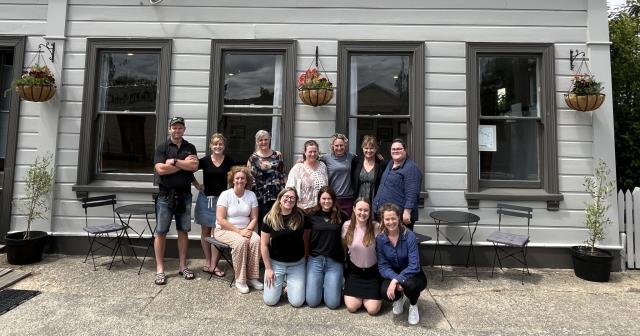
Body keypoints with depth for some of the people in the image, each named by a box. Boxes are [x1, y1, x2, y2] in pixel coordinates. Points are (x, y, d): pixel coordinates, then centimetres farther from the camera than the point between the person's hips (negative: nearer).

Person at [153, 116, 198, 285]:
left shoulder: (190, 148, 8)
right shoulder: (162, 148, 1)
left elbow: (194, 166, -8)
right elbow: (160, 169, -13)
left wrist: (174, 161, -14)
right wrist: (184, 163, -10)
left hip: (184, 195, 2)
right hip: (165, 195, -2)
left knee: (183, 231, 9)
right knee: (161, 232, 1)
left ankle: (182, 266, 20)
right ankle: (160, 268, 13)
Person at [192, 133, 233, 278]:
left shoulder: (229, 162, -1)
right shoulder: (205, 161, -1)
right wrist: (196, 185, 1)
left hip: (221, 199, -1)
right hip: (205, 199, 1)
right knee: (205, 231, 9)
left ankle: (213, 265, 6)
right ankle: (208, 261, 22)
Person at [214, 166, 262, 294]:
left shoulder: (251, 195, 2)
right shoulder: (225, 194, -8)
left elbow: (254, 218, 2)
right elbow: (220, 220, -15)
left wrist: (248, 229, -17)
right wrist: (238, 231, -20)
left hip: (245, 230, 3)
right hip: (224, 230, -3)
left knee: (256, 240, -27)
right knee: (241, 241, -32)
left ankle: (252, 277, -15)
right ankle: (240, 280, -20)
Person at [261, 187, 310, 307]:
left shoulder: (301, 217, -10)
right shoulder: (270, 218, -10)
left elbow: (306, 240, 1)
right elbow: (264, 245, -5)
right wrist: (268, 268, -5)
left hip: (297, 264, 0)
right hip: (275, 263, 0)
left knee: (297, 302, -4)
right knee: (270, 301, -1)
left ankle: (289, 284, 27)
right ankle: (280, 283, 29)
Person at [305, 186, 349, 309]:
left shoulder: (341, 216, -1)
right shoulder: (312, 216, 1)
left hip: (335, 262, 0)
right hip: (315, 259, 1)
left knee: (332, 303, -2)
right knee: (312, 302, 0)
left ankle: (329, 284, 27)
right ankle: (320, 284, 28)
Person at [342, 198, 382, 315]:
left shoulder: (376, 227, -17)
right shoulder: (347, 226, -10)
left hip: (373, 271, -1)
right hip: (354, 271, 1)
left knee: (372, 310, -8)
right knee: (351, 307, -9)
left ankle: (369, 296, 25)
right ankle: (359, 294, 24)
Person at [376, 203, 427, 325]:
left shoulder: (409, 236, -22)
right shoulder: (380, 238, -13)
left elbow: (414, 265, -25)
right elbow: (383, 266, -11)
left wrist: (396, 281, -34)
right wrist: (394, 279, -30)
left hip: (412, 274, -2)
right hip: (392, 274, 2)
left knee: (410, 285, -36)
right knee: (386, 293, -28)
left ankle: (413, 305, 3)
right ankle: (399, 297, 13)